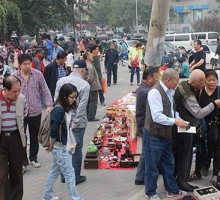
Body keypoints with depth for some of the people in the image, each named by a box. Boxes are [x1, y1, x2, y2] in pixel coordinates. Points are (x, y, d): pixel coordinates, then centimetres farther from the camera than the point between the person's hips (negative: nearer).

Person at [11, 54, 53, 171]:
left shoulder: (38, 74, -4)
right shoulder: (13, 76, -5)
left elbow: (45, 91, 0)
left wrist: (48, 105, -8)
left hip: (35, 111, 1)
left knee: (34, 136, 16)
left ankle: (33, 158, 33)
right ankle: (23, 162, 9)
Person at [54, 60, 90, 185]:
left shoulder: (61, 81, -1)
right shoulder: (85, 85, -13)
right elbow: (82, 106, -16)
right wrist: (75, 124, -12)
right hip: (77, 122, -4)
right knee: (77, 149, 7)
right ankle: (76, 177, 17)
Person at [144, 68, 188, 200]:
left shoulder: (170, 91, 2)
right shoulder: (155, 92, -24)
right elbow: (157, 116, -28)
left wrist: (178, 119, -5)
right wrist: (175, 121, -22)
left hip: (167, 133, 8)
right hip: (155, 135, -8)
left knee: (168, 163, 21)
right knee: (152, 165, 9)